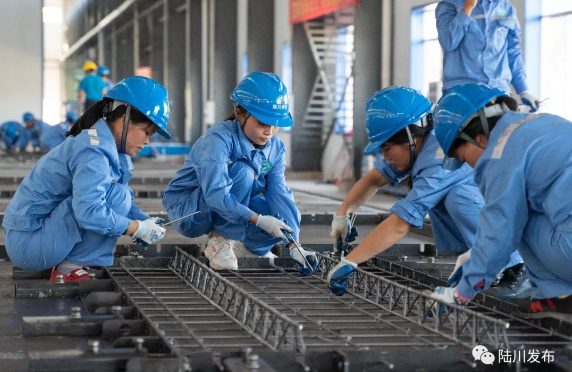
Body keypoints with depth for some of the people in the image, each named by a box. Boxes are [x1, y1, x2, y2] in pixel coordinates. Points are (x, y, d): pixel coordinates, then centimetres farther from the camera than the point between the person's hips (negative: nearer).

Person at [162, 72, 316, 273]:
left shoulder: (275, 148, -6)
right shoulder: (219, 138, -27)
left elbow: (279, 195, -15)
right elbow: (216, 196, -37)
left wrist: (294, 246, -27)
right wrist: (259, 220, -42)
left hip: (229, 210, 7)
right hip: (186, 209, -7)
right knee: (243, 172, -30)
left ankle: (242, 245, 10)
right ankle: (218, 242, -17)